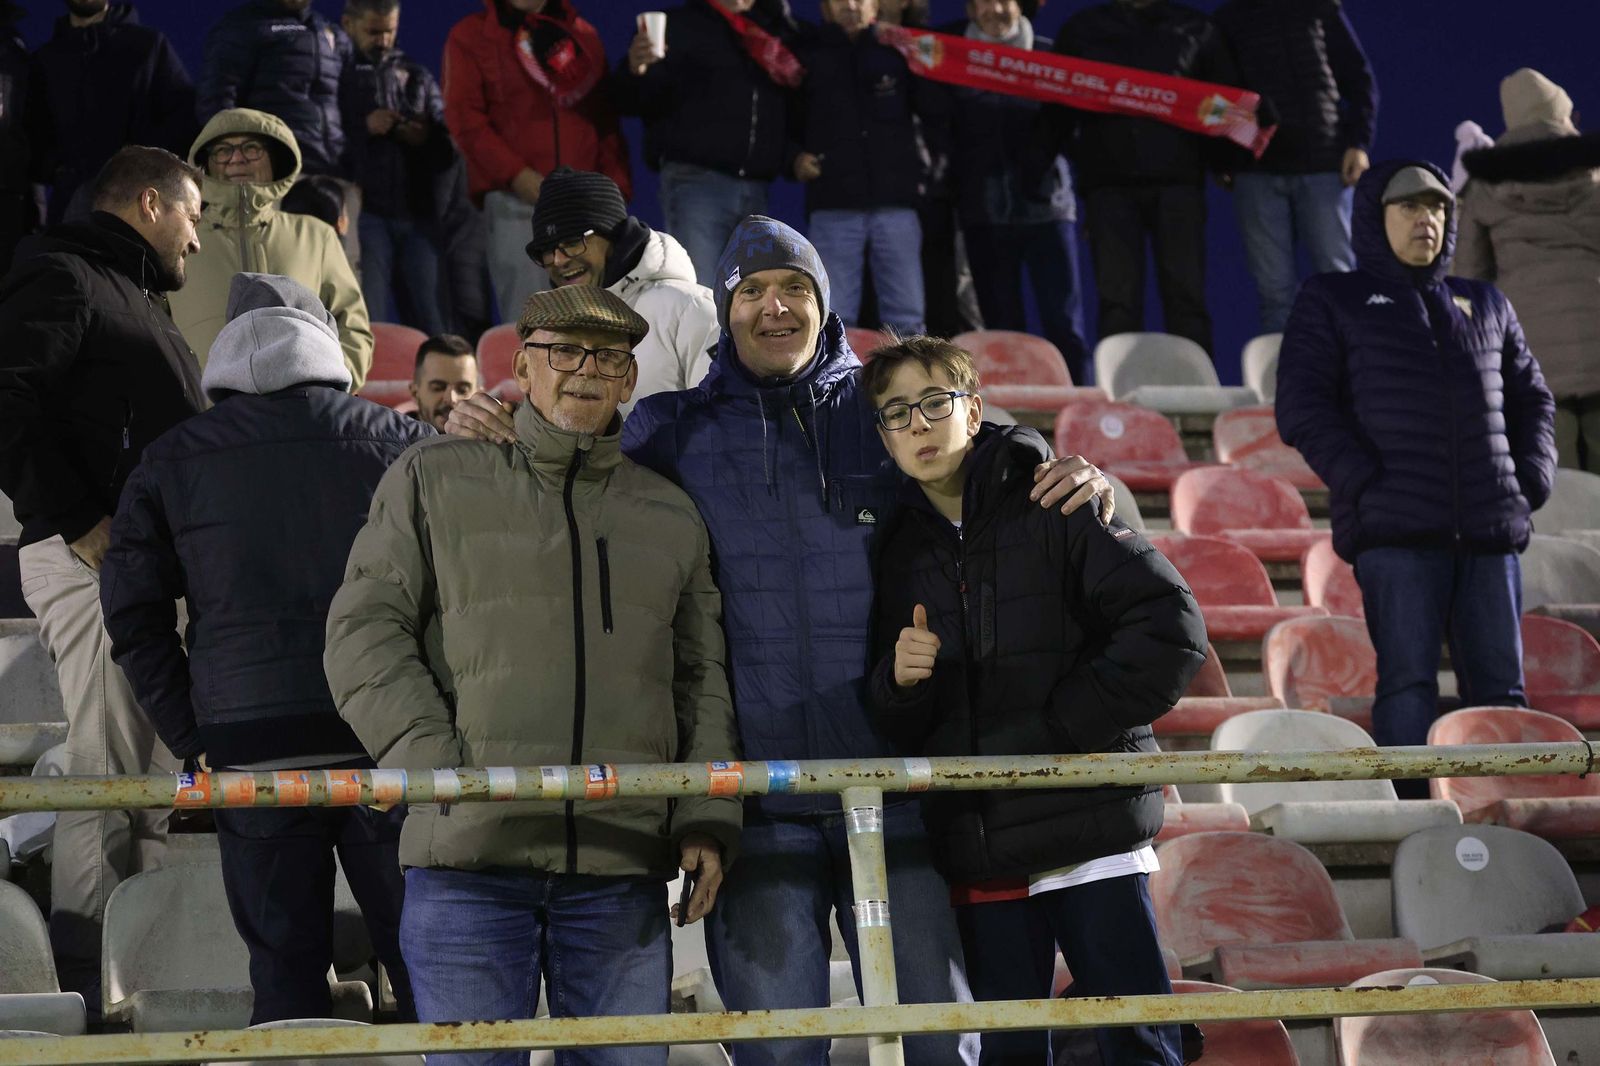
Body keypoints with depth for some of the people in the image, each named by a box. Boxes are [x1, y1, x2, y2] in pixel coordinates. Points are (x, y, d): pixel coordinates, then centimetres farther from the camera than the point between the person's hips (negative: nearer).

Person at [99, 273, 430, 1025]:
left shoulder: (169, 462, 8)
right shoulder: (397, 439, 6)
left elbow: (134, 616, 5)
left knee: (284, 968, 8)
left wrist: (190, 739, 7)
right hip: (387, 744, -1)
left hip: (247, 746, 1)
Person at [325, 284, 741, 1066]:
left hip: (623, 868, 3)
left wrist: (706, 816, 5)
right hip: (470, 857, -2)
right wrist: (437, 766, -10)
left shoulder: (671, 517, 19)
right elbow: (364, 630, 4)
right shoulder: (433, 482, 10)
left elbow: (701, 678, 19)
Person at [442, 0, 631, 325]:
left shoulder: (583, 35, 18)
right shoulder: (471, 36, 8)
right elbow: (463, 117, -1)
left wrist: (616, 186, 3)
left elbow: (606, 117, 15)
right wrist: (517, 175, -12)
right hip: (516, 201, -3)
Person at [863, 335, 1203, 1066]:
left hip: (1090, 831, -4)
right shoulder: (898, 549, 11)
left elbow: (1171, 628, -10)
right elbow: (895, 729, 12)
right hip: (980, 852, 4)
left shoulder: (1052, 507, 0)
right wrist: (900, 682, -11)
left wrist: (1063, 725, -12)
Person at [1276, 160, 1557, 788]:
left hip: (1490, 527, 4)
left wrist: (1532, 480, 9)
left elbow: (1532, 400, 27)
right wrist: (1363, 483, -10)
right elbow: (1301, 407, 2)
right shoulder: (1331, 301, 12)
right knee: (1408, 678, -11)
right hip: (1394, 528, -4)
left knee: (1500, 682, 0)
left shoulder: (1486, 306, 25)